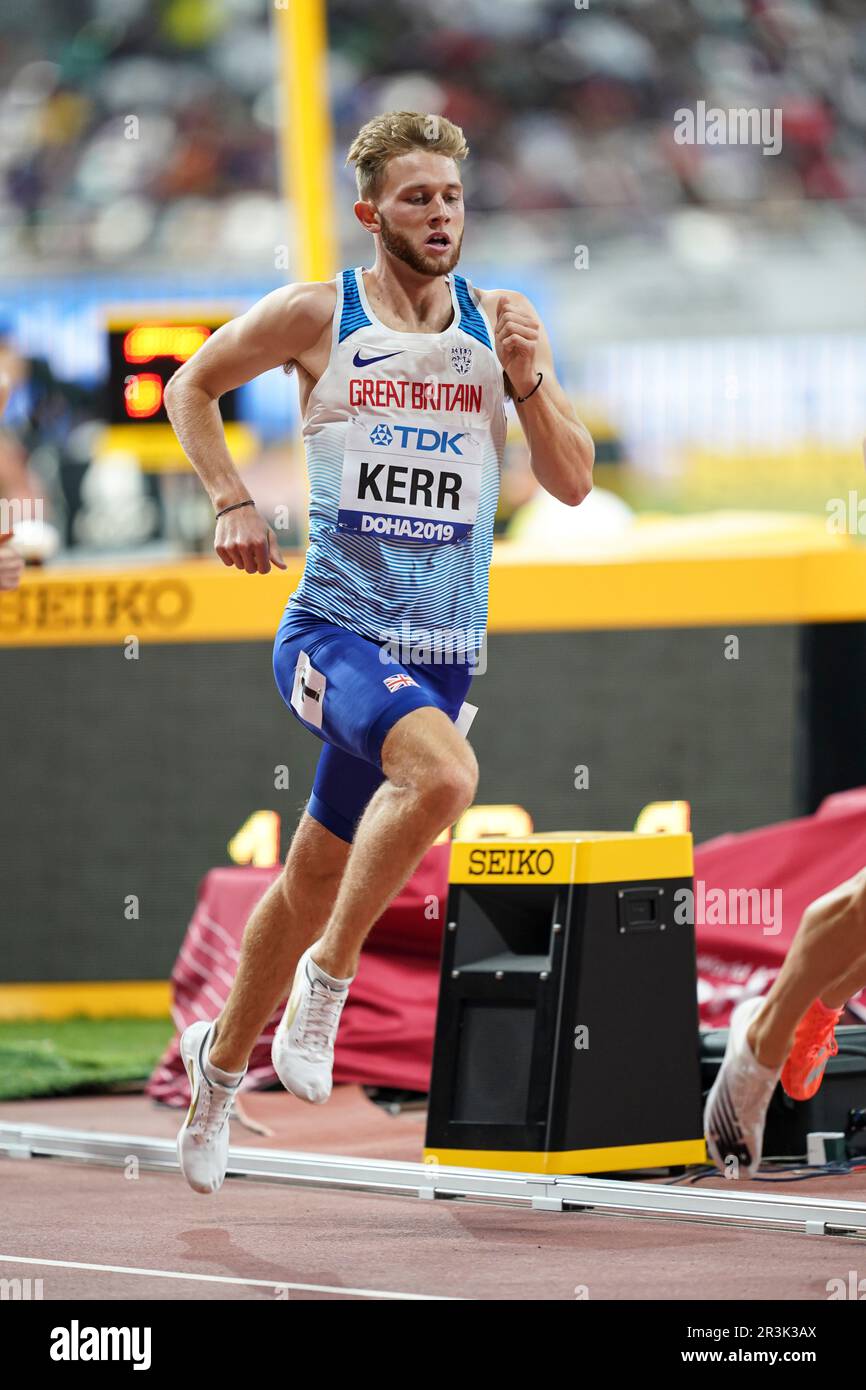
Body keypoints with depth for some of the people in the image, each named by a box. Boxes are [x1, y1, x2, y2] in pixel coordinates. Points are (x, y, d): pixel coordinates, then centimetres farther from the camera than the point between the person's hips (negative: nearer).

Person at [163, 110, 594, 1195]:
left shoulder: (502, 325, 7)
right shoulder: (314, 317, -2)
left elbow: (572, 483, 7)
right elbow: (192, 387, 13)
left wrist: (526, 376, -9)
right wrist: (231, 501, 0)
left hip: (443, 647, 4)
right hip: (334, 627, -4)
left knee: (315, 875, 15)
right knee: (444, 771, -34)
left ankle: (223, 1058, 37)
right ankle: (327, 973, -17)